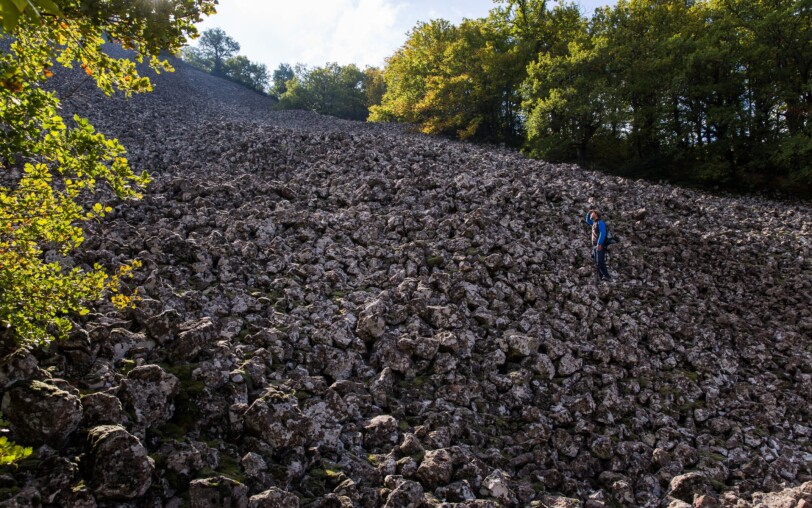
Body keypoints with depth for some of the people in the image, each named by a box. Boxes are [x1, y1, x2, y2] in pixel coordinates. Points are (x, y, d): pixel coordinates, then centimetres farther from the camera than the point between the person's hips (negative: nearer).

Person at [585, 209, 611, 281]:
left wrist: (599, 243, -27)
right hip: (595, 246, 9)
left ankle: (606, 276, -19)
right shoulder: (594, 223, 20)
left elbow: (602, 233, -19)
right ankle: (601, 278, 5)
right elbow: (588, 221, 40)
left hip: (600, 245, -9)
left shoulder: (600, 222, -8)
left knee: (600, 262, -19)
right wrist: (588, 213, 21)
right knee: (597, 264, 5)